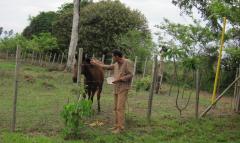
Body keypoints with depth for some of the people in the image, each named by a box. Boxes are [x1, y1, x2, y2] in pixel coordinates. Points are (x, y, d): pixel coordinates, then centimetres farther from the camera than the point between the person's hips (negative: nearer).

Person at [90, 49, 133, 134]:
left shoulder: (128, 63, -12)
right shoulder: (116, 64, 10)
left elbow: (130, 75, -17)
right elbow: (106, 67, 24)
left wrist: (119, 79, -21)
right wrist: (96, 63, 29)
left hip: (123, 89, -8)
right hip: (116, 89, 8)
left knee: (120, 108, -12)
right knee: (116, 108, 9)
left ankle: (120, 127, -10)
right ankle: (117, 125, 15)